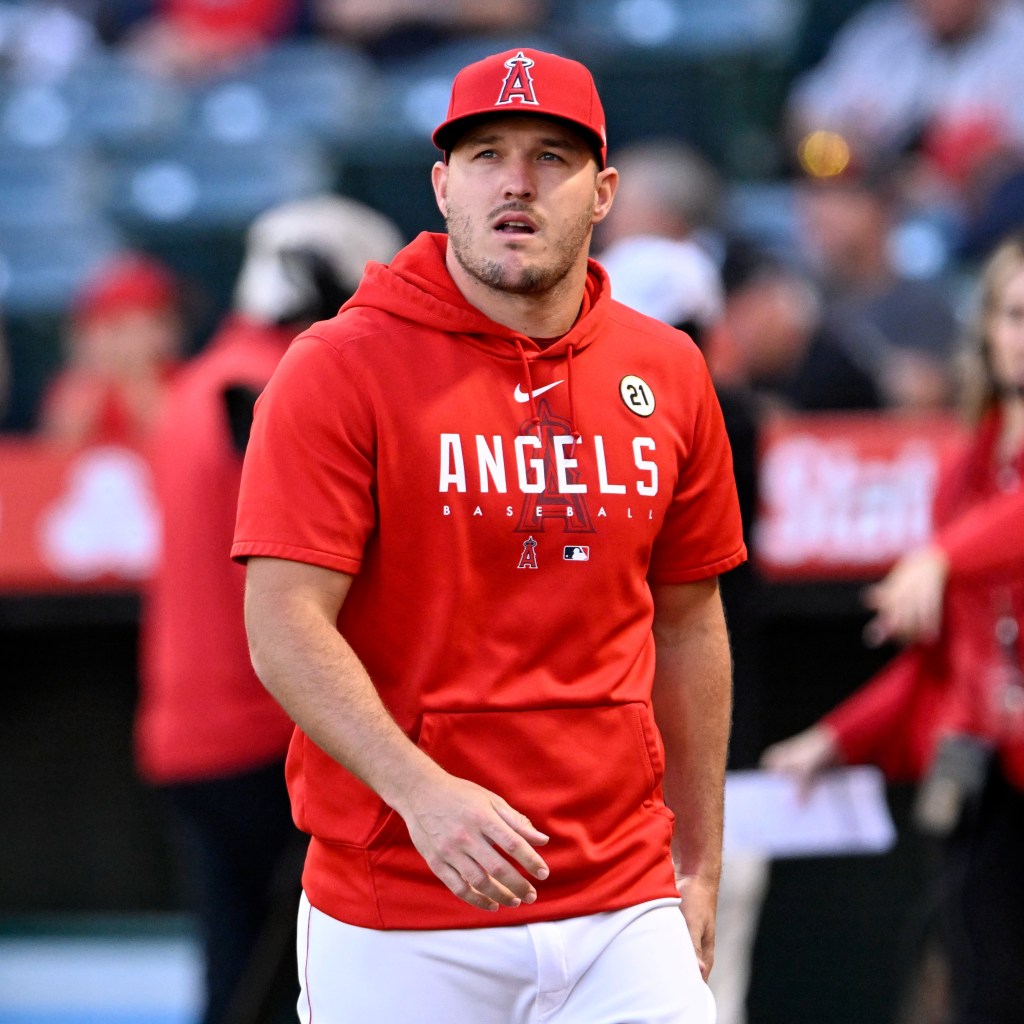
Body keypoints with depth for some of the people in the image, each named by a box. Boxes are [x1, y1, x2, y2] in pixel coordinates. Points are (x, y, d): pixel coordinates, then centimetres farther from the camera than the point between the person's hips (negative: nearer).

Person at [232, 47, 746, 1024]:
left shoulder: (668, 374, 9)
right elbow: (285, 629, -11)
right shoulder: (339, 369, -5)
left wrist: (700, 865, 17)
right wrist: (422, 794, -24)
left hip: (622, 908, 3)